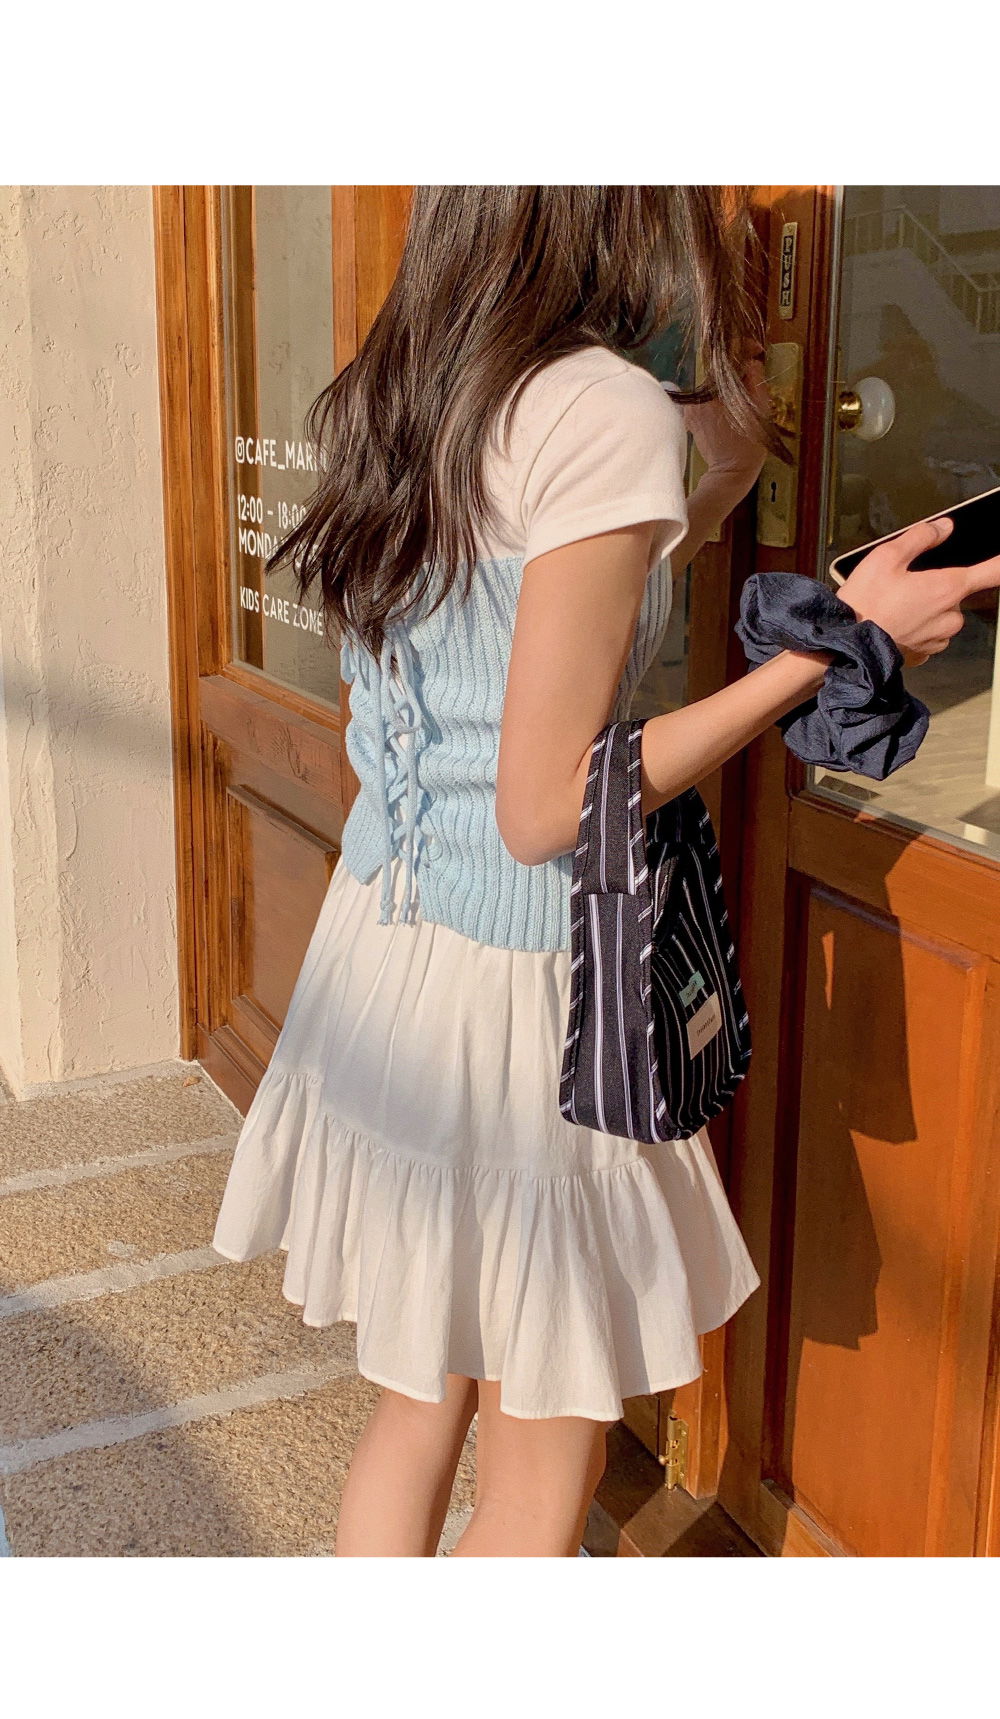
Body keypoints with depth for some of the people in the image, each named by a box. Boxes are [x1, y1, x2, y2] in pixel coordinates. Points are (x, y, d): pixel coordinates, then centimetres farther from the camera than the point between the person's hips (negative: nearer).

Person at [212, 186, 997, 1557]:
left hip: (378, 955, 8)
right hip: (514, 986, -8)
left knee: (418, 1411, 23)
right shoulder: (607, 413, -18)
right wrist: (836, 643, -15)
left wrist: (710, 488, 18)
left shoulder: (389, 398, 7)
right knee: (542, 1479, 10)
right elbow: (546, 809, -20)